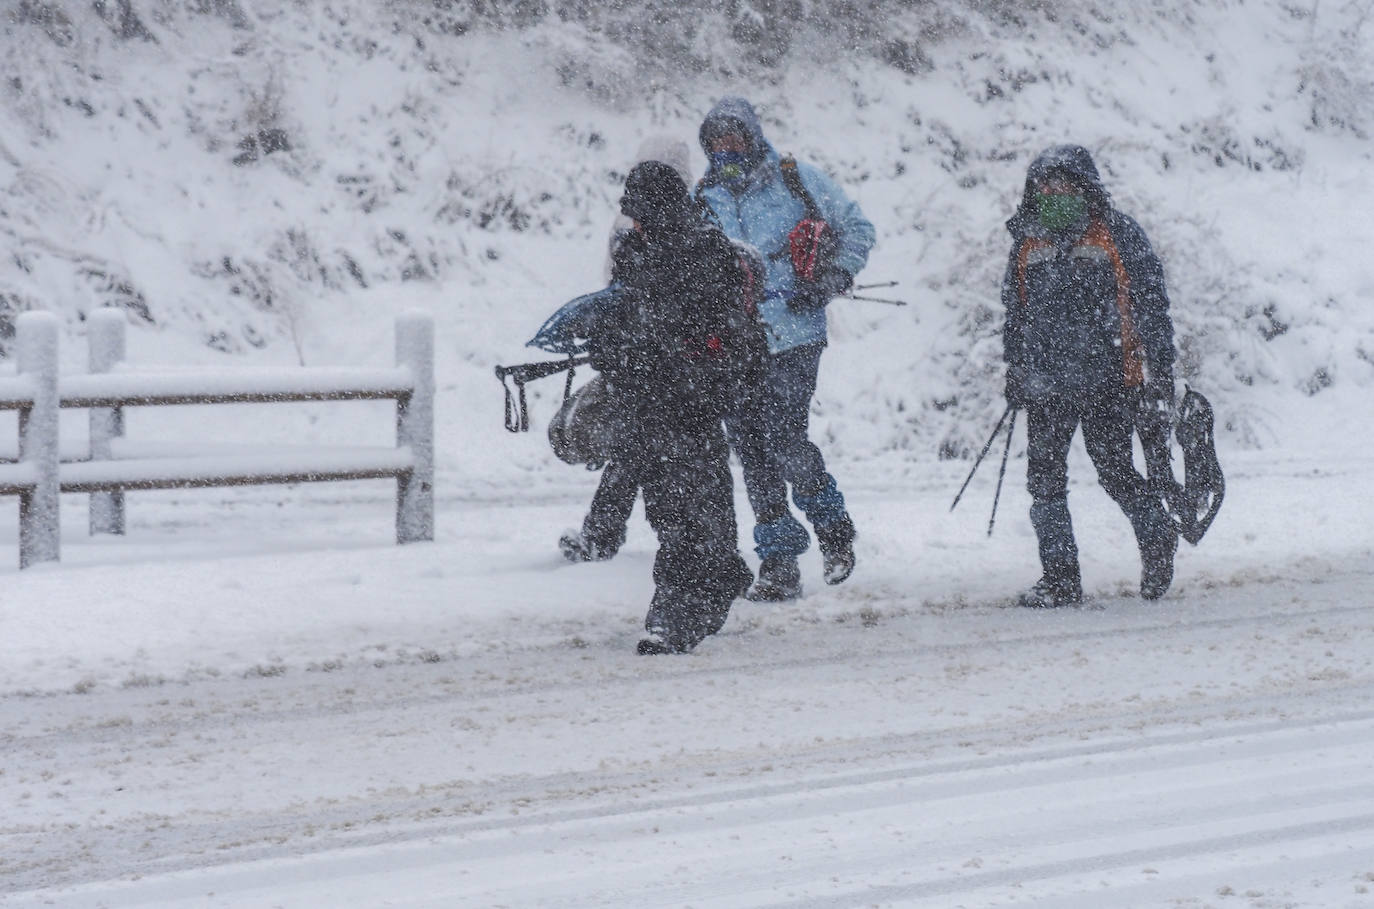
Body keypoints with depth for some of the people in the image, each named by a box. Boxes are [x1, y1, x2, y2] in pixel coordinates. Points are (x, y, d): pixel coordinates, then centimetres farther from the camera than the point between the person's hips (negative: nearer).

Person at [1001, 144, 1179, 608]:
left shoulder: (1119, 235, -2)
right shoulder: (1027, 243, 10)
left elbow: (1151, 304, 0)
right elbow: (1015, 312, 22)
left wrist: (1161, 370, -3)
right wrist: (1015, 368, 20)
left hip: (1109, 380, -4)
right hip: (1046, 381, 4)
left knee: (1115, 470, 0)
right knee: (1045, 476, -2)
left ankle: (1158, 539, 28)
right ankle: (1060, 578, 4)